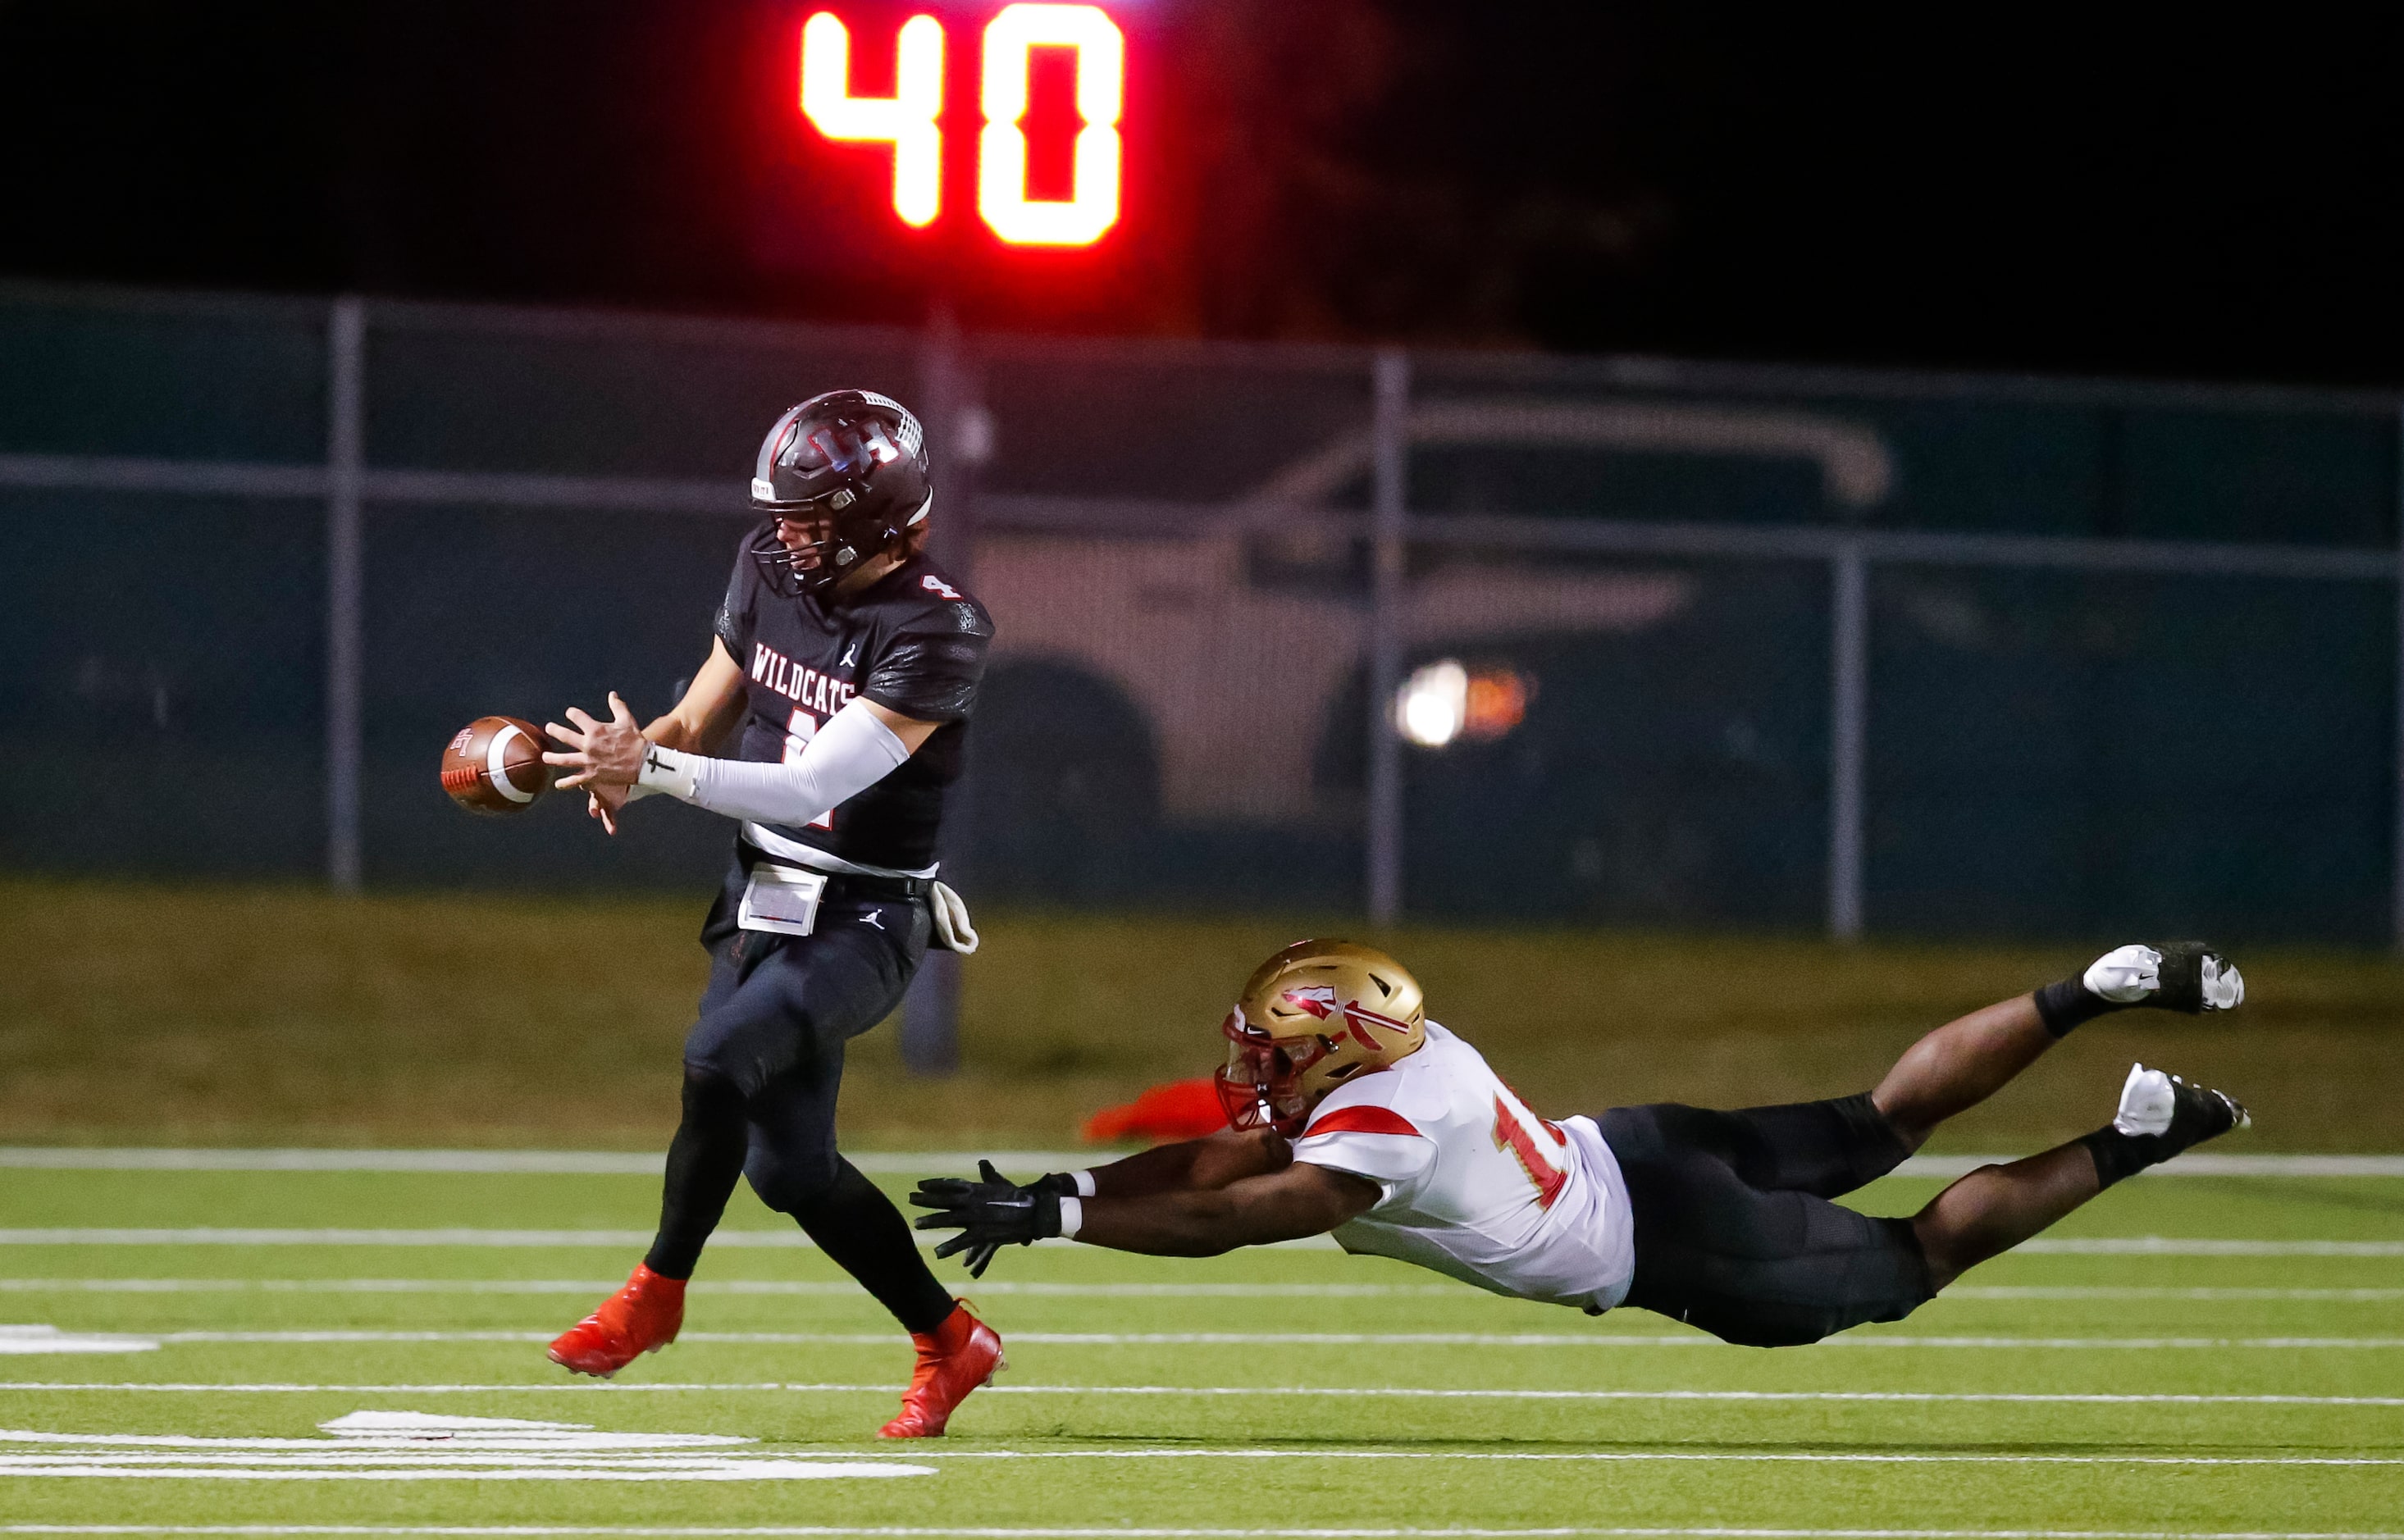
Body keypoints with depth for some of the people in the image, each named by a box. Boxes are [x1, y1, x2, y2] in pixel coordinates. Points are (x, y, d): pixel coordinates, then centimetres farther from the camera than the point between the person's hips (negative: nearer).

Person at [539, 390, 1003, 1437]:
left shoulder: (935, 633, -21)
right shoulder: (769, 572, 1)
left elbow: (812, 787, -26)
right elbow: (704, 718, 12)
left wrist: (653, 769, -31)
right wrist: (632, 761, -11)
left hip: (859, 923, -7)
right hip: (764, 904, 7)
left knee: (720, 1056, -29)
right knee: (788, 1163, 5)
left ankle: (657, 1291, -11)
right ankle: (951, 1344, 22)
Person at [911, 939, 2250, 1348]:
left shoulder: (1372, 1134, -28)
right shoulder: (1397, 1050, -3)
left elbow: (1216, 1222, -30)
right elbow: (1216, 1162, 2)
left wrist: (1049, 1217, -29)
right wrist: (1062, 1190, -6)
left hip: (1668, 1248, -7)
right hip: (1636, 1151, 7)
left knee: (1912, 1265, 8)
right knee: (1885, 1125, 18)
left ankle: (2128, 1145, 11)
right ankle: (2097, 993, 16)